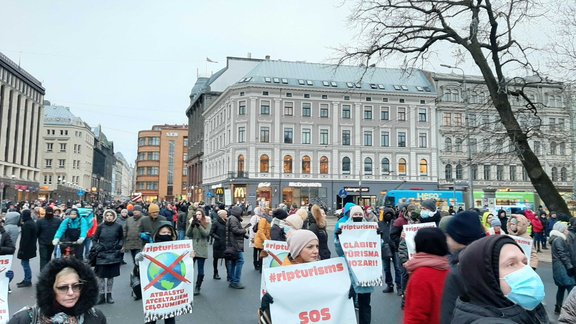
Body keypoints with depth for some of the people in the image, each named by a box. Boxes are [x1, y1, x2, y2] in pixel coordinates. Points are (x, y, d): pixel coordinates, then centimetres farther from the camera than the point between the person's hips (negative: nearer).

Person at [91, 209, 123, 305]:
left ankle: (109, 295, 18)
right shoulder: (100, 227, 2)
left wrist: (120, 245, -3)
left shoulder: (118, 226, 2)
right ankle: (101, 295, 9)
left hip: (113, 254, 0)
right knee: (101, 275, 0)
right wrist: (96, 247, -7)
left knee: (111, 275, 8)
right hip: (102, 254, 0)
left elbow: (121, 238, 14)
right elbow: (94, 239, 9)